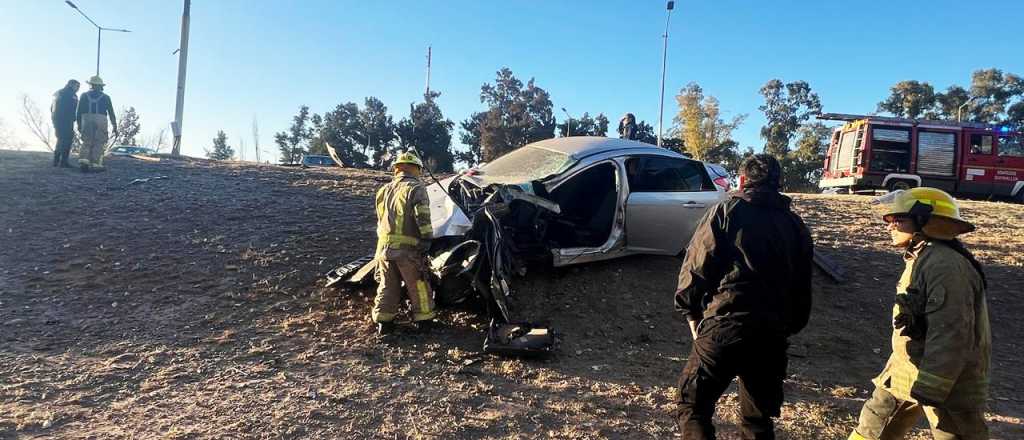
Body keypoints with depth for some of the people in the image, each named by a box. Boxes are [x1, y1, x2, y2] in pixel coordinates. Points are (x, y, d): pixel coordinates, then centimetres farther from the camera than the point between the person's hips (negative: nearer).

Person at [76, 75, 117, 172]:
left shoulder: (84, 96, 14)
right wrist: (114, 127, 9)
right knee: (99, 143, -1)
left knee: (87, 142, 9)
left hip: (86, 120, 2)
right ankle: (95, 164, -8)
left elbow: (79, 111, 10)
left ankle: (83, 160, -9)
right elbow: (111, 113, 7)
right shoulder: (105, 97, 11)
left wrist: (79, 125, 15)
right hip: (101, 120, -2)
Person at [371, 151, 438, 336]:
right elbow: (423, 219, -16)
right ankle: (424, 320, 17)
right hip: (408, 248, -6)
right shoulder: (416, 188, -7)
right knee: (418, 285, 8)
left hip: (384, 247, 6)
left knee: (387, 286, 14)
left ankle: (383, 322, 16)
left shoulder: (384, 190, 15)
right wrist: (427, 240, -10)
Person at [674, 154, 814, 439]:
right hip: (772, 334, 5)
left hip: (723, 327, -5)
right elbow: (802, 289, 16)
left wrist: (692, 315, 5)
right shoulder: (796, 226, 16)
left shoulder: (726, 211, 1)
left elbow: (695, 268, -4)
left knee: (692, 406, 7)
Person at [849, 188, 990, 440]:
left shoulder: (945, 266, -24)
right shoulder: (921, 260, 10)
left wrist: (929, 390, -26)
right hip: (905, 373, 10)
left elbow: (950, 337, -28)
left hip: (947, 382, -10)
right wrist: (895, 370, 23)